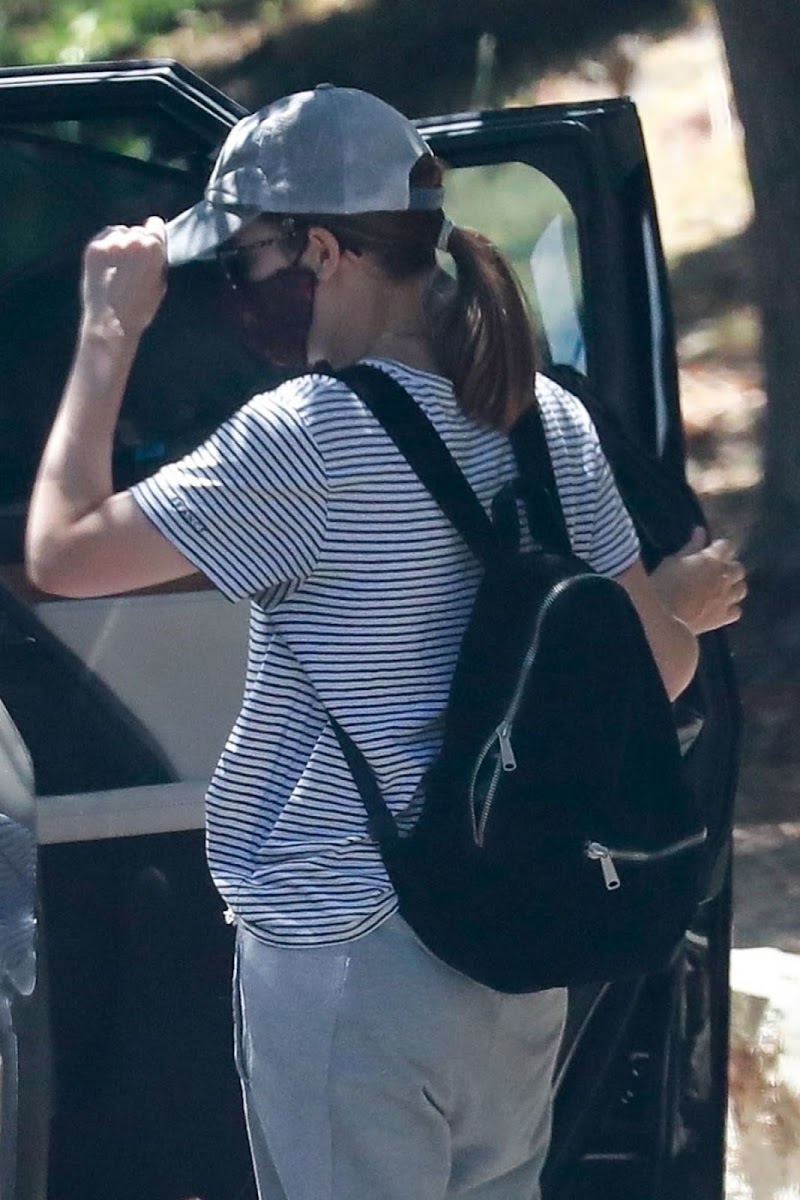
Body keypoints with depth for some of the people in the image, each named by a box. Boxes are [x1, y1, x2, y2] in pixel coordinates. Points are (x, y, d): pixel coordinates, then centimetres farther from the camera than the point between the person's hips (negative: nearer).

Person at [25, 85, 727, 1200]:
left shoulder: (314, 435, -17)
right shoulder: (549, 422, 6)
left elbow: (63, 551, -14)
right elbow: (663, 654, 12)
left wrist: (110, 333, -5)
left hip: (349, 952, -8)